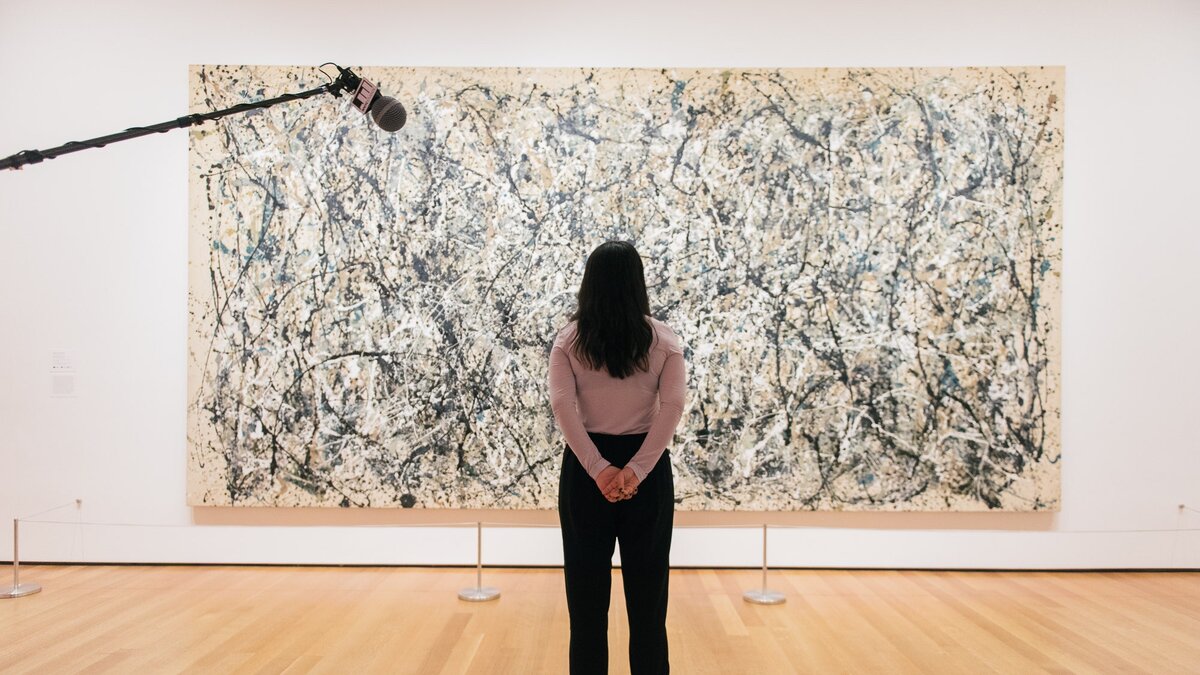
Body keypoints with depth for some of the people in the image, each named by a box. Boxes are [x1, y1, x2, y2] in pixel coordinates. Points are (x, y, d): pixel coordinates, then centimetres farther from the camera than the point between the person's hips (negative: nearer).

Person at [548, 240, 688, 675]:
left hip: (586, 468, 0)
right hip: (646, 469, 0)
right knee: (647, 591, 11)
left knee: (586, 591, 10)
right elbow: (673, 404, -12)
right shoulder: (663, 338, 0)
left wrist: (599, 469, -16)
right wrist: (637, 469, -17)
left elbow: (562, 404, -13)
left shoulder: (569, 339, -1)